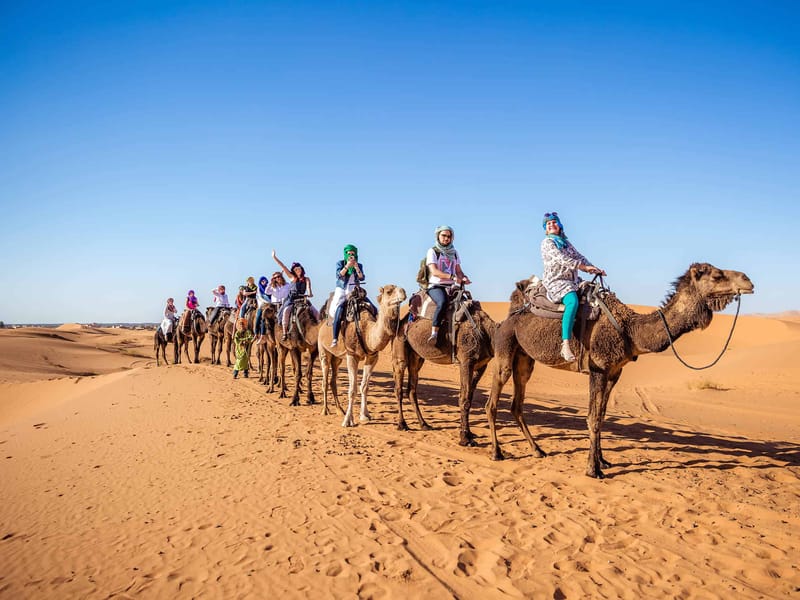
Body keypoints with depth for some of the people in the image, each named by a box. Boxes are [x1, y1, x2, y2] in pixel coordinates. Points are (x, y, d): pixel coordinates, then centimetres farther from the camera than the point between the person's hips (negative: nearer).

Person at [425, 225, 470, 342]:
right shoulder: (432, 251, 1)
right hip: (435, 286, -6)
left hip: (451, 286, 6)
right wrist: (452, 277, -22)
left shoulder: (454, 253, 18)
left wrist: (463, 278, -7)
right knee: (442, 302, -35)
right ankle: (434, 333, -34)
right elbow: (434, 271, -11)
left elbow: (458, 271, 17)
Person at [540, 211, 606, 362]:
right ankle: (565, 345, -42)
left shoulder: (566, 242, 22)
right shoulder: (547, 242, -1)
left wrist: (594, 269, 1)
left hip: (572, 280, 9)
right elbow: (561, 259, -14)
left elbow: (579, 257, 17)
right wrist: (585, 267, -18)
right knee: (572, 301, -34)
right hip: (556, 281, -8)